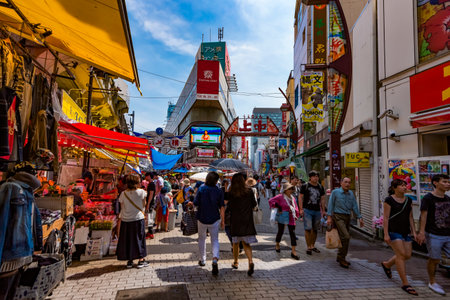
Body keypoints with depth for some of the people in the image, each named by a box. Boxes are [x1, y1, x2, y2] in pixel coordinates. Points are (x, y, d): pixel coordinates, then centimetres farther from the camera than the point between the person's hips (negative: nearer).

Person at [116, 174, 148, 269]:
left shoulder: (123, 193, -5)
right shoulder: (141, 192, -11)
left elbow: (122, 208, 2)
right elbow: (143, 206, -2)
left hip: (125, 220, 2)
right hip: (138, 219, -2)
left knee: (127, 240, 13)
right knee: (139, 239, 10)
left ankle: (129, 261, 20)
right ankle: (141, 260, 15)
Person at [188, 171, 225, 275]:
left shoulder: (201, 189, -8)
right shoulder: (219, 191, -5)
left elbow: (196, 203, -8)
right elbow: (222, 207, -5)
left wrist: (191, 203, 14)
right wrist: (222, 220, 1)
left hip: (202, 218, 0)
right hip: (214, 219, 0)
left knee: (202, 238, 20)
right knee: (215, 240, 8)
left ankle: (202, 260, 31)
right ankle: (215, 259, -15)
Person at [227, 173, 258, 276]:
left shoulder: (231, 193, -7)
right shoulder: (249, 191, -3)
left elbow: (228, 207, 1)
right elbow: (254, 205, 3)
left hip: (235, 220, 0)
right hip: (247, 220, 1)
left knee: (235, 242, 15)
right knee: (246, 243, 5)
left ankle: (235, 262, 29)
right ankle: (250, 261, -15)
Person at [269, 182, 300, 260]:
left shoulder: (292, 198, 10)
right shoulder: (280, 197, -10)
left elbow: (295, 207, 17)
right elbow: (271, 201, -13)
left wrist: (296, 215, 5)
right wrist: (278, 207, -15)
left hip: (291, 219, 5)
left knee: (293, 234, -1)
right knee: (280, 231, 11)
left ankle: (293, 251, 3)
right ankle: (277, 245, 37)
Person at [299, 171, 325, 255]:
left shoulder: (320, 187, 11)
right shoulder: (305, 186, -3)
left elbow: (322, 199, 16)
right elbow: (301, 198, -2)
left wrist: (323, 210, 12)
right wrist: (301, 209, -9)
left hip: (317, 210, 5)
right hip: (307, 210, -5)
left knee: (315, 229, 12)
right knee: (308, 229, -8)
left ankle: (313, 246, 26)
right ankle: (308, 247, 2)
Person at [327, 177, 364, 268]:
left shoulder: (351, 193, 10)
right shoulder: (335, 192, -5)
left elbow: (355, 206, 11)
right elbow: (331, 204, -6)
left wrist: (359, 217, 5)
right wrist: (329, 217, -12)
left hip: (347, 217, 6)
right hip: (338, 217, -6)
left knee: (345, 238, 11)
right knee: (345, 237, -16)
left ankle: (340, 257, 27)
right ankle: (342, 259, -4)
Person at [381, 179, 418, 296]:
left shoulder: (408, 200, 11)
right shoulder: (389, 200, -9)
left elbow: (410, 217, 15)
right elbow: (385, 218, -11)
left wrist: (413, 231, 8)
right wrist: (386, 234, -15)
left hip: (406, 232, 7)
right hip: (394, 231, -7)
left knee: (407, 255, 8)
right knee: (401, 255, -7)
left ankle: (386, 264, 32)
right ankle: (405, 284, 3)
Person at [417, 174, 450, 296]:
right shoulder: (428, 198, -8)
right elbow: (423, 215, -11)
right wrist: (421, 232, -16)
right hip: (434, 235, -6)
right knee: (434, 260, 3)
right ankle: (432, 282, 21)